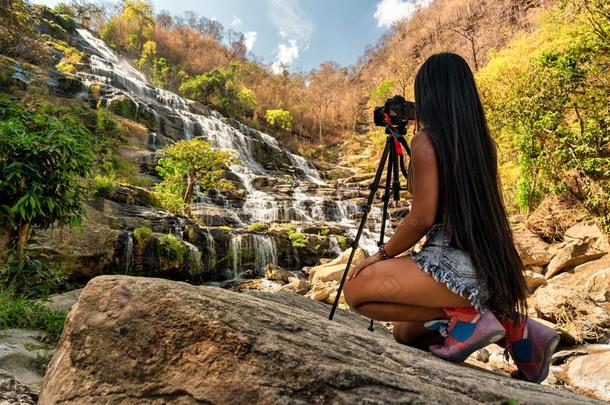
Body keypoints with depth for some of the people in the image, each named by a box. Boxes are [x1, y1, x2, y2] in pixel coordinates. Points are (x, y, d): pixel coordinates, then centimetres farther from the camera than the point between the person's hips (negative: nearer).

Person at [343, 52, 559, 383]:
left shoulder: (426, 140, -12)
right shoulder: (480, 139, 11)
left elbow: (423, 218, -16)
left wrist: (381, 255, -3)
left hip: (454, 266, -9)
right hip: (489, 269, 9)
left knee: (356, 290, -4)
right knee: (406, 333, 22)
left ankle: (463, 317, -5)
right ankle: (507, 323, 11)